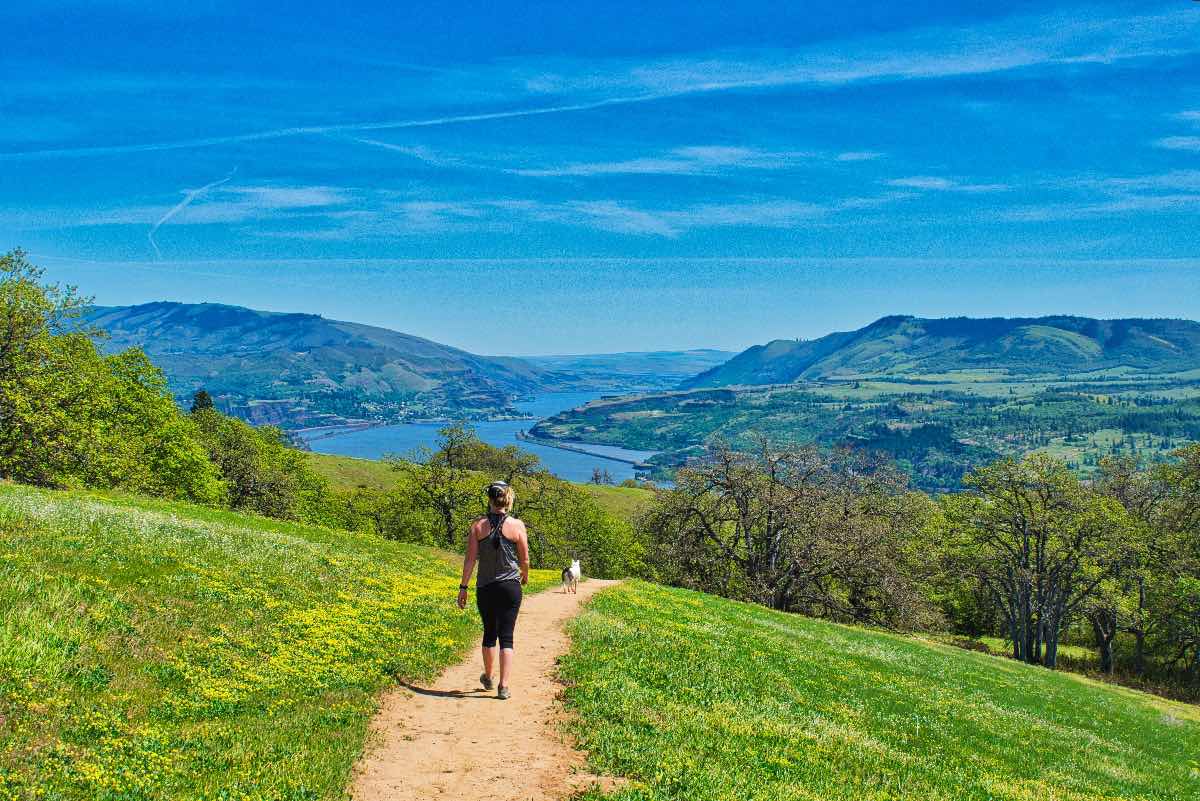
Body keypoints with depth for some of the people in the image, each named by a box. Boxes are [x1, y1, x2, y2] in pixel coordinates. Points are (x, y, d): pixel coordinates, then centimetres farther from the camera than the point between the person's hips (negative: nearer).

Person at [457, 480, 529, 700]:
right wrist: (525, 576, 22)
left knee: (490, 633, 18)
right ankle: (503, 686, -3)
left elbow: (470, 559, -4)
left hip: (485, 589, 2)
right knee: (506, 636, 2)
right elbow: (524, 560, 1)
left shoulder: (478, 525, -3)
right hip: (510, 587, -1)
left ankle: (488, 678, 34)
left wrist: (463, 587, 3)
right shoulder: (517, 525, -5)